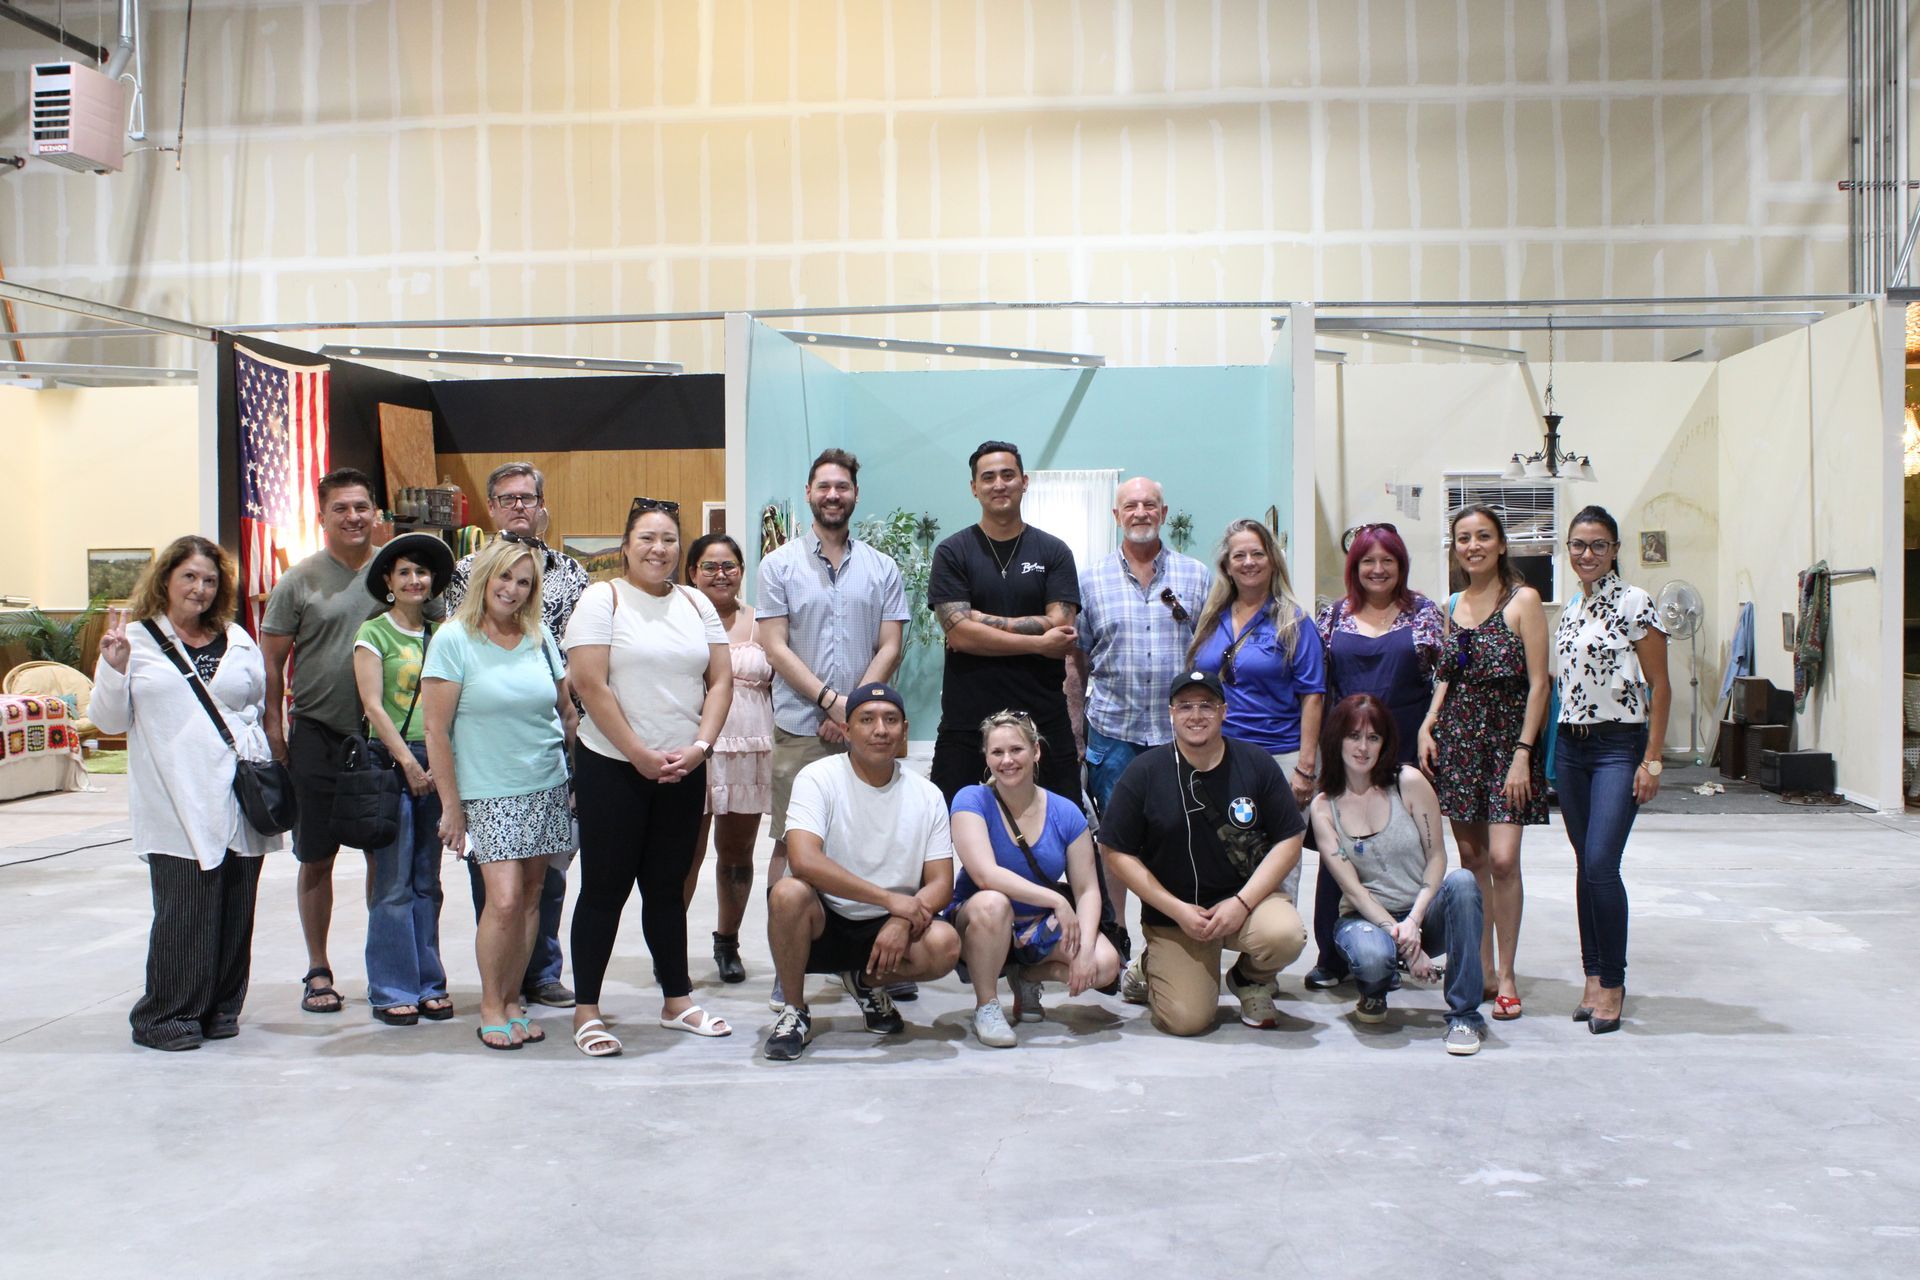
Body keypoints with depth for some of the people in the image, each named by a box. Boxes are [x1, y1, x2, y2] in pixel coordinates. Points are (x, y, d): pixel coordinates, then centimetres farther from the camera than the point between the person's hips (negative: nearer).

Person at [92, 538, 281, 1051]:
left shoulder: (238, 641, 15)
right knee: (183, 908, -5)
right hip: (178, 803, -4)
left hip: (242, 796, 4)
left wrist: (270, 773, 11)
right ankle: (166, 1015, 8)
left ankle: (221, 1008, 18)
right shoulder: (136, 639, 4)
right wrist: (114, 668, -12)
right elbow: (109, 720, 3)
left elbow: (264, 707, 22)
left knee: (235, 909, 6)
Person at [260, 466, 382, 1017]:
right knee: (317, 857, 6)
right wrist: (275, 733, -6)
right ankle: (318, 971, 18)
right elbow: (271, 662, 0)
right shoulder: (299, 581, -1)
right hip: (318, 737, -2)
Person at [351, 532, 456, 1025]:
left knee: (427, 882, 9)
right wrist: (409, 763, -10)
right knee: (394, 884, -3)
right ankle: (393, 991, 5)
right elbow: (373, 705, -6)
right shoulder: (373, 633, 0)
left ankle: (429, 984, 15)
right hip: (391, 763, -4)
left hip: (435, 765, 4)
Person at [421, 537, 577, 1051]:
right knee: (504, 899, -12)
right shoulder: (453, 640, -5)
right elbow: (436, 730, -6)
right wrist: (451, 806, -7)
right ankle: (490, 1006, 6)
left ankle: (512, 999, 19)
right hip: (489, 793, -4)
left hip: (548, 788, 4)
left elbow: (566, 710, 17)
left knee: (530, 897, 5)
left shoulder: (540, 639, 7)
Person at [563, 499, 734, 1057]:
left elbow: (721, 680, 7)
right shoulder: (603, 598, -5)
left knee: (667, 887, 13)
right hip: (613, 767, -4)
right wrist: (641, 755, -14)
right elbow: (590, 684, -12)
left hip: (683, 770, 4)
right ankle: (586, 1009, 11)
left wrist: (698, 747, -7)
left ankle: (677, 999, 23)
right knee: (605, 886, 1)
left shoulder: (696, 603, 10)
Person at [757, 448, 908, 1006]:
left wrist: (852, 711, -8)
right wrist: (830, 699, -12)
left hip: (865, 730, 1)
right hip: (799, 729, -1)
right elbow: (776, 647, -1)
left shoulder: (882, 568, 10)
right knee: (789, 842, 0)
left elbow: (889, 648, 4)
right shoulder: (780, 564, 6)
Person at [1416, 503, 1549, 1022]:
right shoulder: (1452, 607, 13)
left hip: (1507, 735, -5)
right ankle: (1479, 968, 15)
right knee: (1471, 858, 7)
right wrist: (1427, 726, 4)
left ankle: (1506, 976, 1)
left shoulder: (1523, 600, -3)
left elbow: (1538, 683, -7)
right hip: (1456, 737, 5)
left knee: (1503, 859, -11)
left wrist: (1523, 754, -13)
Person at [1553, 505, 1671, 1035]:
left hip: (1619, 746, -6)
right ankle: (1593, 977, 16)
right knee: (1585, 866, 9)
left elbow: (1659, 686, -7)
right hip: (1570, 747, 6)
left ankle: (1613, 982, 0)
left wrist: (1652, 760, -12)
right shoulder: (1569, 611, 13)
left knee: (1601, 864, -13)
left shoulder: (1633, 603, -6)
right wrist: (1548, 750, 12)